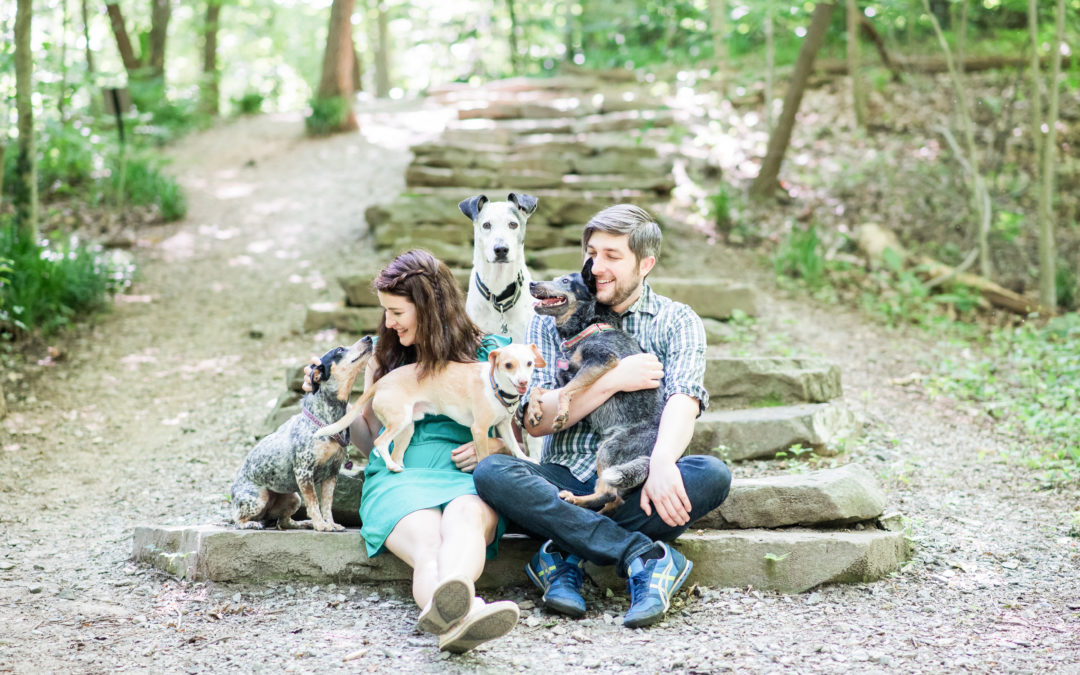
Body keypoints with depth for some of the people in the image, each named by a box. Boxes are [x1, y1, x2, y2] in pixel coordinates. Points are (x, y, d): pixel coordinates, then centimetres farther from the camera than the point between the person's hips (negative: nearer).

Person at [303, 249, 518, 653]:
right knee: (428, 543, -37)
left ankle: (447, 609, -73)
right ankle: (459, 616, -72)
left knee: (464, 516, -41)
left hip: (467, 478, 0)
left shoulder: (488, 355, 14)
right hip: (398, 475, 1)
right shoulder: (383, 358, 22)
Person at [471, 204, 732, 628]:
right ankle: (647, 557, -32)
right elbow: (535, 419, -1)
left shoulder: (678, 322, 7)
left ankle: (566, 556, -25)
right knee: (492, 473, -28)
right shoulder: (552, 320, 10)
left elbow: (683, 403, -11)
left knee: (712, 475, -30)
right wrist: (612, 380, -12)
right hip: (566, 480, 1)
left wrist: (661, 464, -32)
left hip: (637, 483, 0)